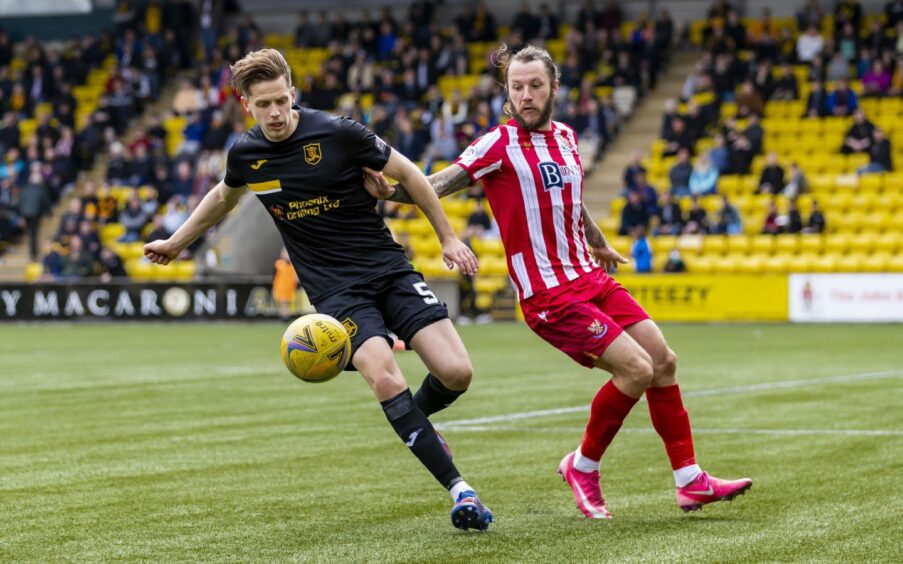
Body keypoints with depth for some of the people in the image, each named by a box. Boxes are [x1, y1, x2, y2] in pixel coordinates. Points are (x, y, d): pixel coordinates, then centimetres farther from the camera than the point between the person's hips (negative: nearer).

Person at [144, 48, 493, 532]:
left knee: (456, 373, -14)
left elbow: (407, 174, 2)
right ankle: (458, 488, -20)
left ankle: (416, 421, 23)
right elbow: (224, 197, 25)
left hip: (388, 268, 0)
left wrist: (448, 238, 6)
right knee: (384, 378, -26)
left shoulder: (338, 133, -10)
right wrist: (176, 242, 35)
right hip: (335, 288, 0)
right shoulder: (245, 154, 0)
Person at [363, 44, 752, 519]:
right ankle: (582, 466, 5)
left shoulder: (565, 137, 10)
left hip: (591, 277, 8)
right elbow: (438, 185, -21)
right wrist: (390, 191, -40)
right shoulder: (501, 144, -12)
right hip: (550, 295, -8)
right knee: (636, 369, -17)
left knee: (664, 361, 4)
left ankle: (690, 481, 15)